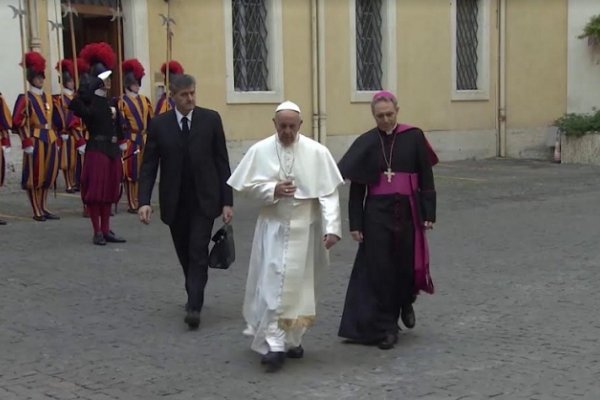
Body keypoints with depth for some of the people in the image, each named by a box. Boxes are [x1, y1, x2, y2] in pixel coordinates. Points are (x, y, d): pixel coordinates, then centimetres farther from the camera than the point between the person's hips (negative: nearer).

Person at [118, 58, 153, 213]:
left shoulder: (145, 100, 11)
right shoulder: (122, 101, -6)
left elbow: (151, 121, 14)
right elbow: (121, 123, -10)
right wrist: (122, 142, -15)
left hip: (145, 142, 5)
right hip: (130, 142, -5)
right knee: (130, 173, 0)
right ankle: (133, 204, 5)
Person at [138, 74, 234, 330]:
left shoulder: (211, 119, -2)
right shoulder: (159, 124, 0)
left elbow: (222, 161, -1)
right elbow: (149, 165, 0)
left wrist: (227, 201, -5)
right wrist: (144, 201, -12)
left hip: (204, 200, -2)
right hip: (174, 202, 2)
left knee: (198, 253, -10)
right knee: (185, 255, 13)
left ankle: (194, 307, -11)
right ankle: (194, 297, 33)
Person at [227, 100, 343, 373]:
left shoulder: (317, 152, -8)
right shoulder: (260, 150, -4)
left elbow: (329, 192, -10)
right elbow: (246, 185, 0)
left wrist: (331, 227, -18)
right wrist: (272, 190, -16)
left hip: (304, 229, 0)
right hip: (273, 227, 0)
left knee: (299, 286, 11)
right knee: (273, 284, -6)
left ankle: (292, 339, 28)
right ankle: (274, 345, -5)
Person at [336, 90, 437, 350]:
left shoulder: (414, 137, -1)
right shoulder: (365, 143, 1)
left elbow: (426, 178, 2)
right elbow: (356, 187, 2)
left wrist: (428, 213, -3)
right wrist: (355, 223, -2)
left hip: (407, 210, 0)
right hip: (376, 213, 0)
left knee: (407, 263, 7)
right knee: (380, 269, 0)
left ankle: (405, 302, 40)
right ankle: (386, 326, 12)